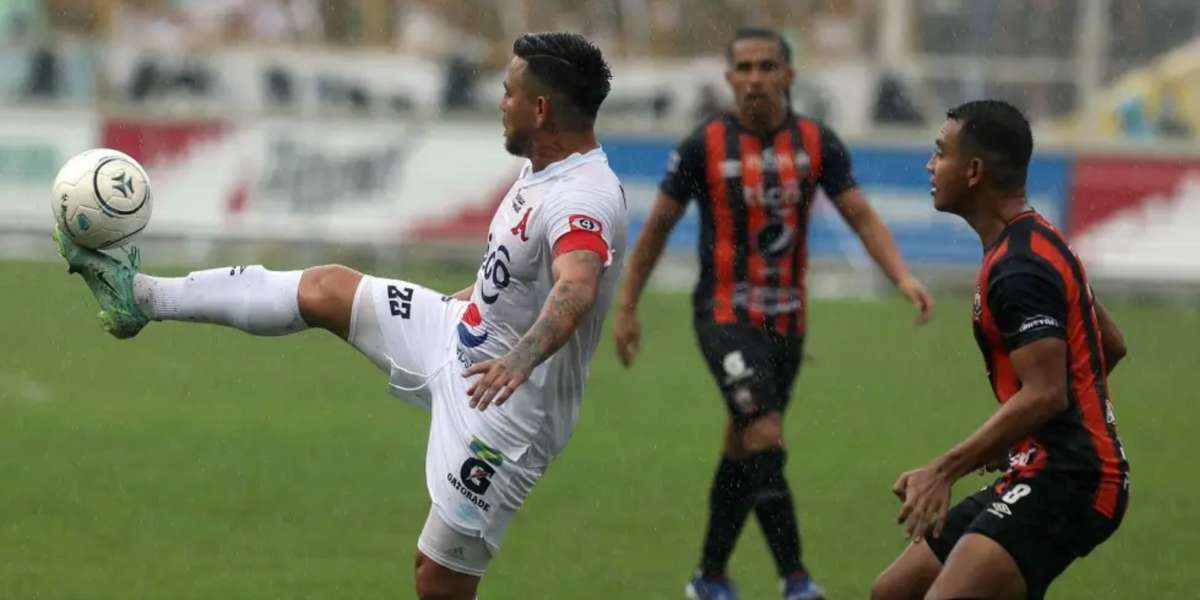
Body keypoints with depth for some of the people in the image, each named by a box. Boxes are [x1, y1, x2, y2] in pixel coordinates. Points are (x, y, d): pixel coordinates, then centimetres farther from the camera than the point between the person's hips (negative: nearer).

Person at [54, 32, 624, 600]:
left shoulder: (584, 202, -31)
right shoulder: (543, 170, 0)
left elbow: (576, 289, -51)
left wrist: (521, 358, -67)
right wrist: (467, 297, 33)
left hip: (507, 407, -9)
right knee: (326, 289, 14)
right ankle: (143, 297, 29)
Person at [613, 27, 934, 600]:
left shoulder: (817, 143, -2)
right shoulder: (705, 146, -9)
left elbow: (861, 215, -3)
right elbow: (657, 226, 1)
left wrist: (903, 277, -20)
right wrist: (626, 308, 3)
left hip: (787, 317, 4)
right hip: (726, 315, -4)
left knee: (742, 450, 15)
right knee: (766, 439, -18)